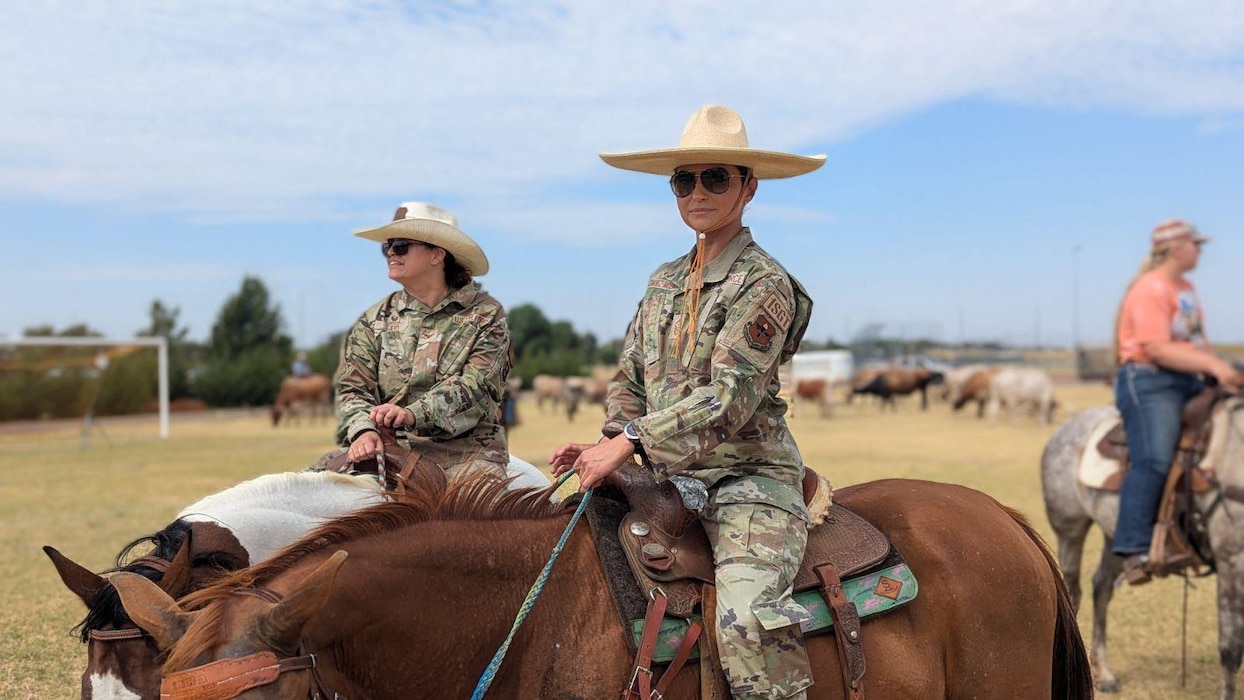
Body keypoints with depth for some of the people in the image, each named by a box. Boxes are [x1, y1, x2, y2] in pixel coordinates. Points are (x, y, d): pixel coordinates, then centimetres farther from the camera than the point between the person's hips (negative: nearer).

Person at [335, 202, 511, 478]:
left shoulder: (485, 315, 3)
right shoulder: (374, 320, 13)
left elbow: (474, 385, -10)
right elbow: (353, 386, 5)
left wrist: (413, 413, -26)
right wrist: (363, 430, -18)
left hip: (468, 453, -3)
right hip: (394, 451, 3)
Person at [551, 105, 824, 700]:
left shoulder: (764, 284, -8)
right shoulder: (664, 283, 14)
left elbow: (730, 398, -18)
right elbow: (630, 382, 16)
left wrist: (630, 439, -22)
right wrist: (605, 446, -4)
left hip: (747, 479, -7)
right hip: (669, 481, 7)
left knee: (749, 618, -30)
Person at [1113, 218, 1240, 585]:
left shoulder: (1187, 289, 20)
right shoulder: (1150, 290, -11)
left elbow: (1198, 341, 24)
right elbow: (1157, 349, -20)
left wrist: (1222, 370, 8)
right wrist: (1212, 365, -22)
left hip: (1188, 382, 10)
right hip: (1150, 382, -10)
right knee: (1154, 460, -24)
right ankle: (1134, 550, -26)